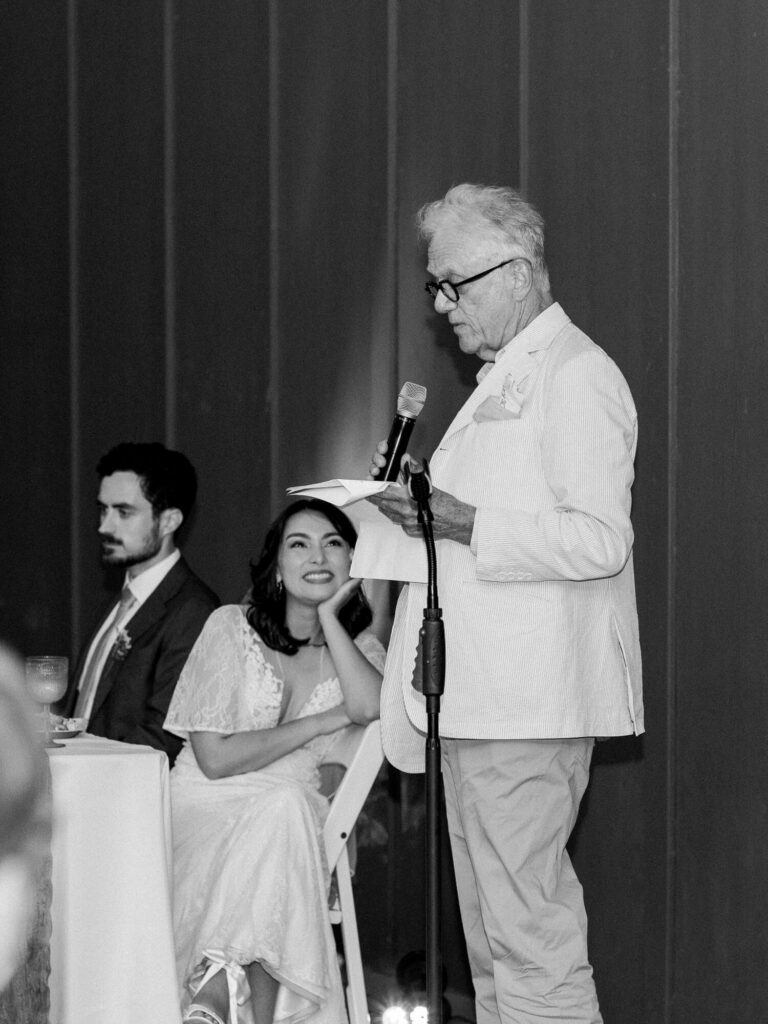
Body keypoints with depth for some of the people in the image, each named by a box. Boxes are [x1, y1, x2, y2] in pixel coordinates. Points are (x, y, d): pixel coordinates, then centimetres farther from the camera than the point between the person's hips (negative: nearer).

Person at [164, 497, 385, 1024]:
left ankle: (219, 979, -26)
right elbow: (215, 758, -9)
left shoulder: (359, 644, 11)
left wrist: (329, 615, -8)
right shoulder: (233, 627, -1)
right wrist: (320, 723, -6)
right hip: (209, 806, -3)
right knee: (282, 807, -35)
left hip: (294, 818, 3)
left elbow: (371, 705, -15)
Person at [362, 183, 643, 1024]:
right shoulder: (501, 381, 21)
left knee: (532, 939, -11)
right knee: (494, 940, 12)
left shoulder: (575, 376, -9)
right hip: (477, 701, 10)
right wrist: (422, 497, 15)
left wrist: (463, 521, -21)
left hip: (529, 703, -10)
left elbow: (598, 539, -19)